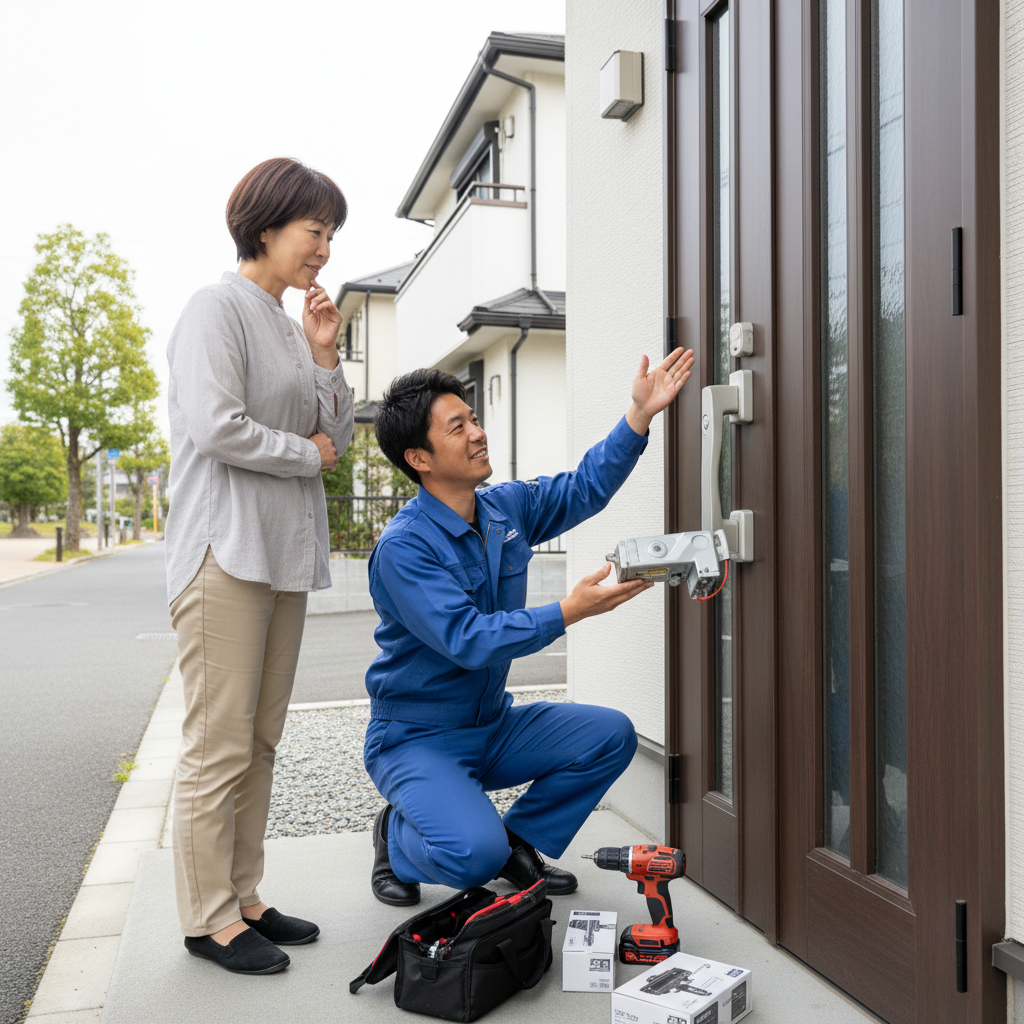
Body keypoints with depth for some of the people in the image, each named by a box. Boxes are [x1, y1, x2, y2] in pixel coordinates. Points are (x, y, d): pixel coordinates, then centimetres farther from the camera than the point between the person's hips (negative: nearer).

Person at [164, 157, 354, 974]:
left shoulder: (290, 326, 18)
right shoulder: (219, 308, -5)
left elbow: (337, 437, 16)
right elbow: (216, 427, -17)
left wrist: (325, 357, 3)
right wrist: (307, 453, -4)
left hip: (285, 555, 9)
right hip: (227, 552, -8)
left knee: (260, 742, 12)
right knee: (219, 747, -3)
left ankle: (242, 898, 22)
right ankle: (208, 918, 9)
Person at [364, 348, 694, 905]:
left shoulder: (508, 506, -1)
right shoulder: (403, 546, -23)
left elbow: (585, 488, 10)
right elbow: (468, 640, -30)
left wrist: (639, 415, -1)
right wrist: (568, 611, -37)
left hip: (494, 726, 7)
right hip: (417, 739, -7)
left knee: (610, 734, -9)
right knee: (474, 855, -28)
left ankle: (517, 840, 10)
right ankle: (398, 839, 8)